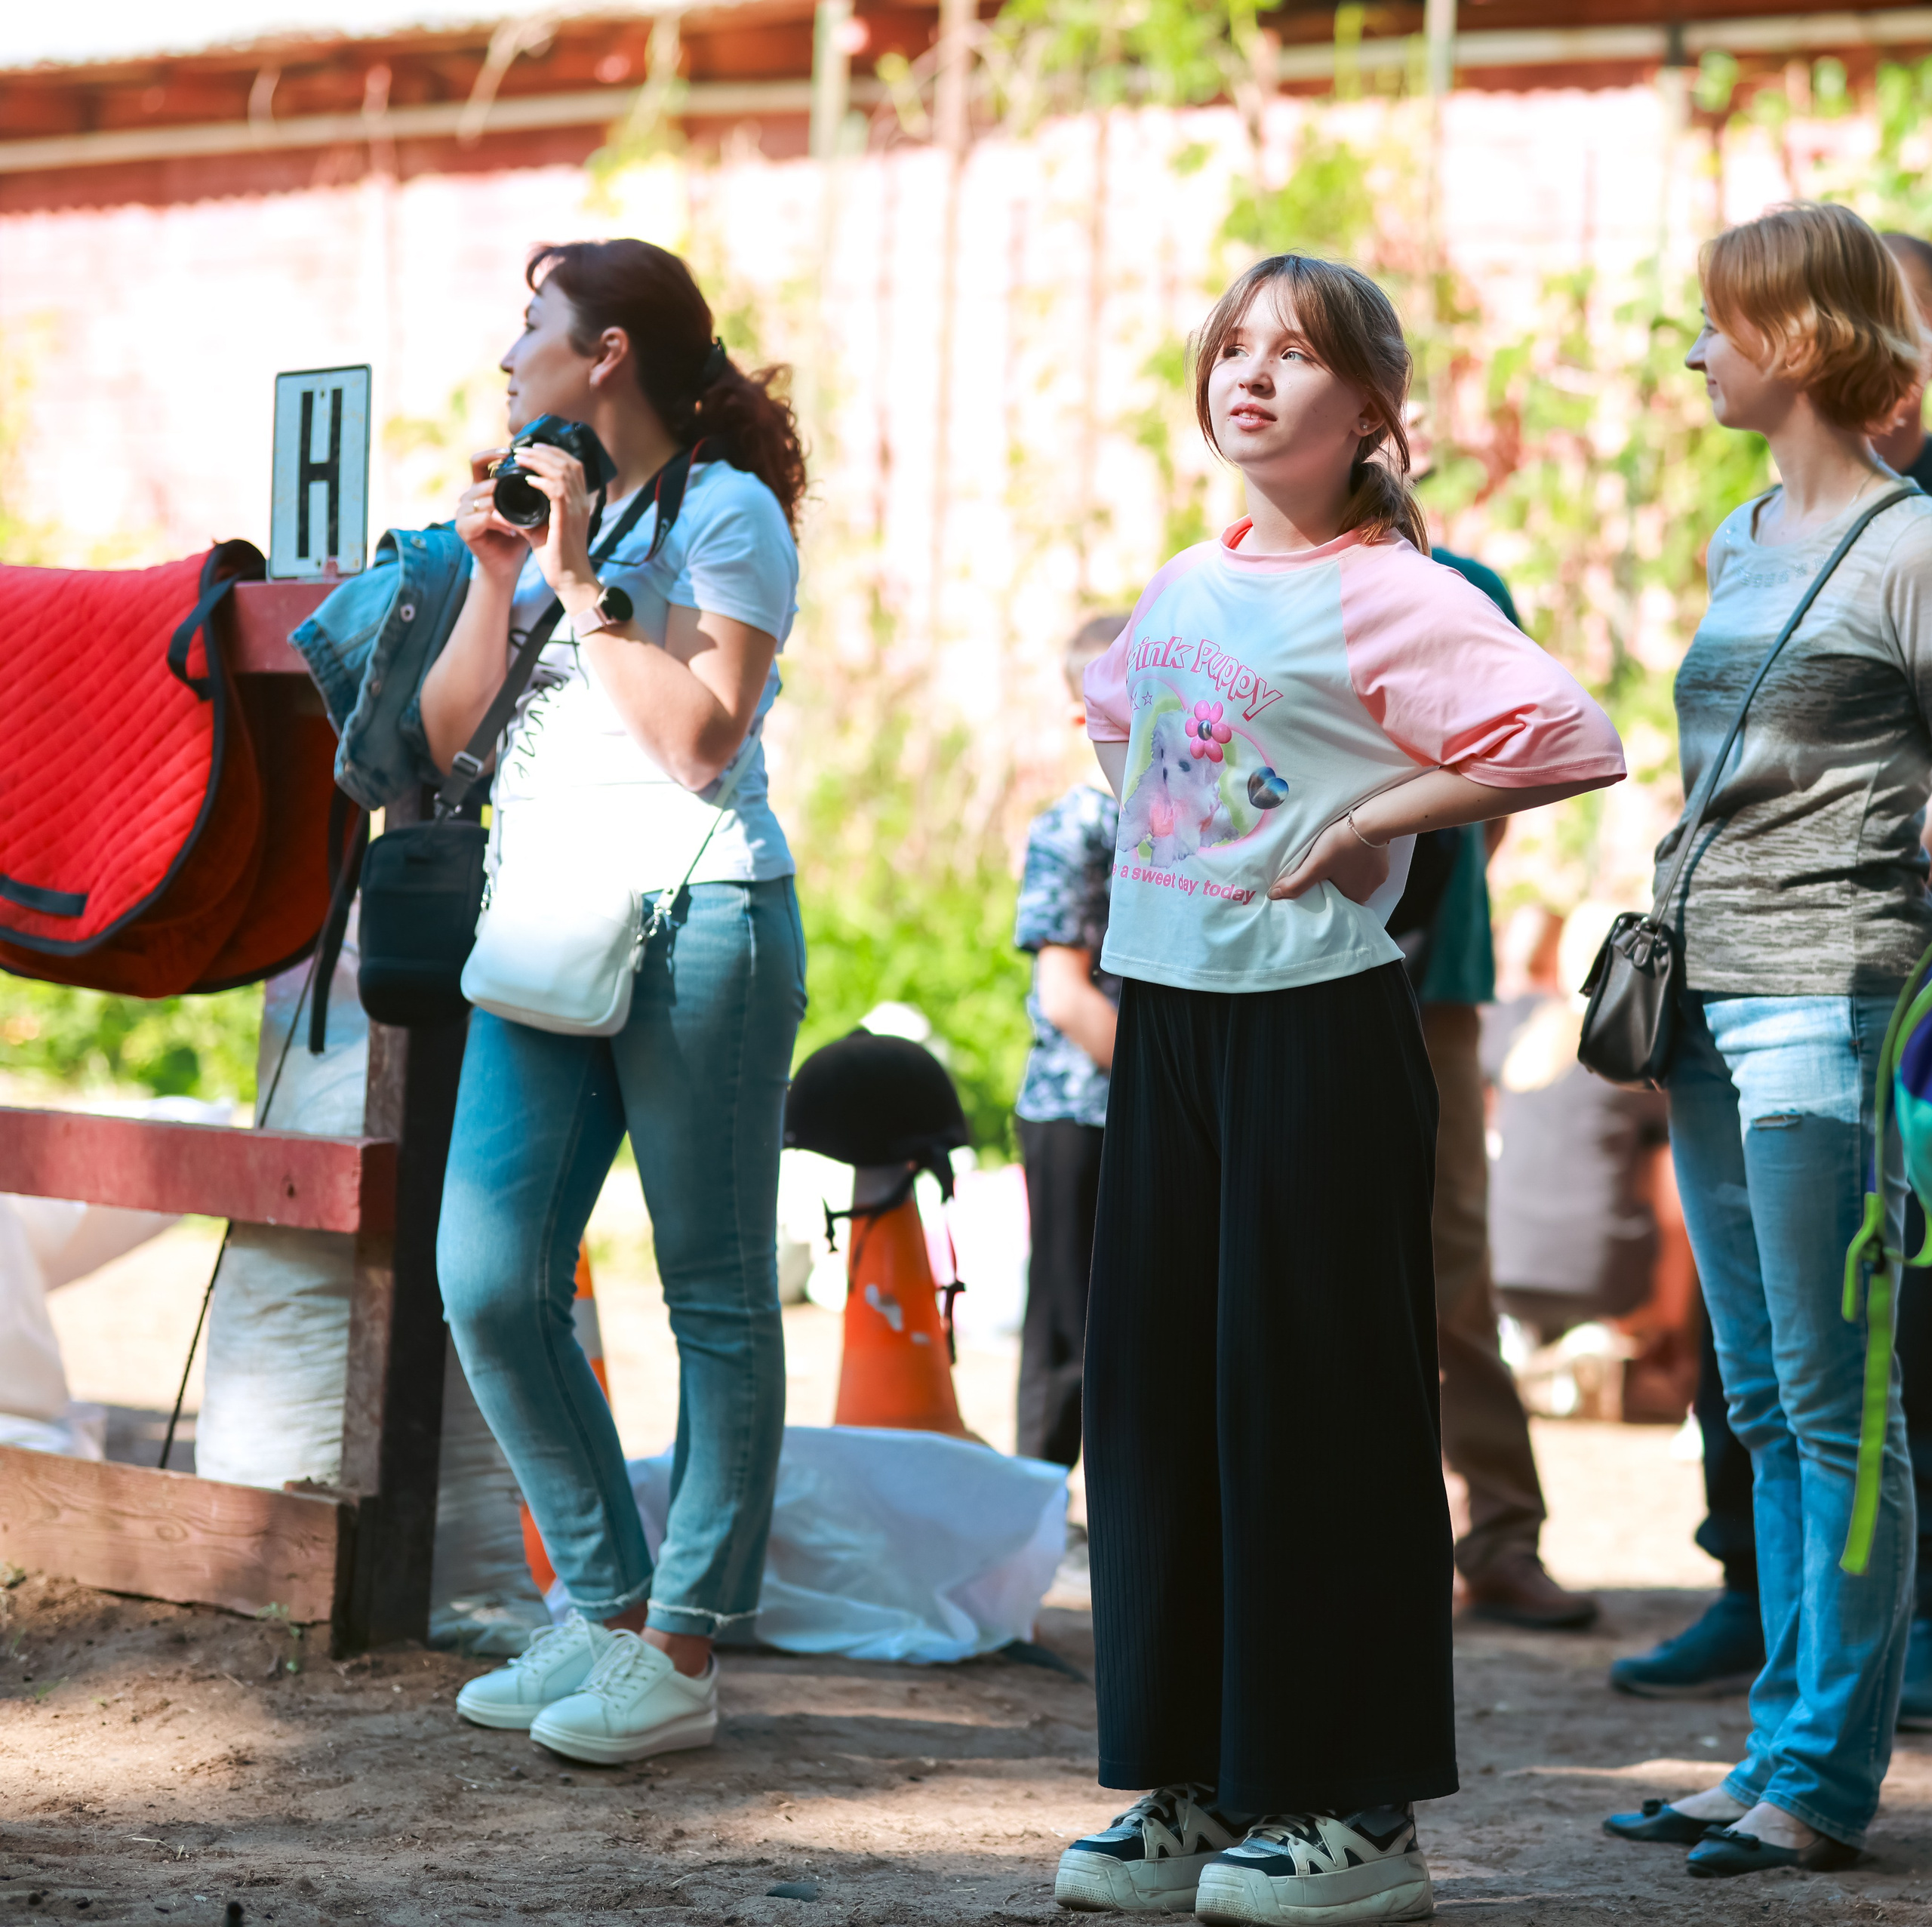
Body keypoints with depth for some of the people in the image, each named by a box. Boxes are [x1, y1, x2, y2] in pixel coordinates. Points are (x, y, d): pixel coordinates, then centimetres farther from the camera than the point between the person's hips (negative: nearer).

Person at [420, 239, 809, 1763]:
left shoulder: (726, 512, -2)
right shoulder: (538, 505, 18)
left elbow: (702, 739, -15)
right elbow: (445, 734, 12)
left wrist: (583, 580, -13)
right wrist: (496, 578, -1)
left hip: (697, 921, -7)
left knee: (716, 1296, -1)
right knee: (490, 1283, -2)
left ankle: (685, 1652, 2)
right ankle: (606, 1607, 11)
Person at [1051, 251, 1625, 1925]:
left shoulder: (1390, 597, -10)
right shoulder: (1185, 590, 12)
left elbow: (1573, 739, -22)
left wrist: (1367, 819, -16)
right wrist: (1152, 863, 14)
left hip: (1316, 1028, -7)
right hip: (1166, 1020, 8)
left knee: (1312, 1396, -5)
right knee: (1156, 1387, 8)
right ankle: (1193, 1791, 17)